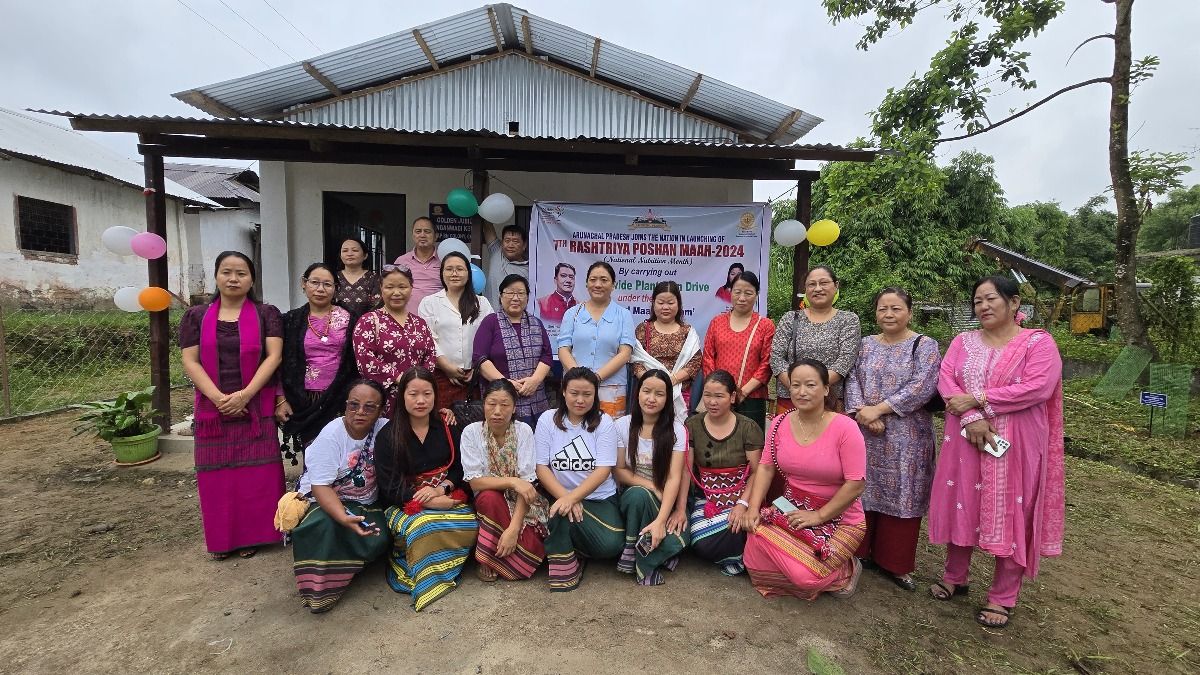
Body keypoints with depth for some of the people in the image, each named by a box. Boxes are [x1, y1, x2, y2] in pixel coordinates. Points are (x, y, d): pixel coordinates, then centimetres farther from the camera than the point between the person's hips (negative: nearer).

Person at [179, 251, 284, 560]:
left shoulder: (267, 314, 1)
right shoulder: (196, 317, 6)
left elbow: (274, 356, -8)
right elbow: (190, 362, 0)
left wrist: (246, 394, -17)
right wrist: (218, 397, -14)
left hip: (256, 407, -2)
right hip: (212, 408, 2)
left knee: (255, 472, 2)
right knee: (217, 473, 8)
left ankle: (251, 535, 16)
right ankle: (221, 539, 22)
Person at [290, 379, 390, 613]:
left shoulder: (385, 428, -8)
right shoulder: (331, 436, -19)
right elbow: (321, 486, -23)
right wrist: (344, 518, -38)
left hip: (366, 504, 4)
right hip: (324, 501, -3)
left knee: (378, 538, -22)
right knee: (324, 528, -33)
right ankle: (320, 590, -13)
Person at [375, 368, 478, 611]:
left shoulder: (446, 428, 6)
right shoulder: (388, 435, -4)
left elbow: (459, 468, 7)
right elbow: (390, 488, -8)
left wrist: (442, 488, -15)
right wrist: (430, 501, -18)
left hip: (447, 496, 3)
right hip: (405, 503, -3)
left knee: (469, 525, -28)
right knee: (423, 529, -36)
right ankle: (424, 580, -9)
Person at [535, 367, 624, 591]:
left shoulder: (604, 422, -3)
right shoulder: (548, 419, -1)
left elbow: (603, 470, -11)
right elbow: (541, 467, -4)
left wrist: (572, 497, -24)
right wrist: (565, 497, -19)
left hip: (601, 498, 1)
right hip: (560, 496, 0)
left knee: (611, 545, -24)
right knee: (561, 511, -35)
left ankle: (567, 549, 7)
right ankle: (566, 563, -7)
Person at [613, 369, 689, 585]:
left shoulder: (676, 430, -8)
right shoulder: (622, 425, -4)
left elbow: (674, 478, -15)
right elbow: (619, 471, -2)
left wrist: (660, 520, -28)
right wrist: (652, 488, -17)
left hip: (666, 501, 0)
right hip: (632, 497, 1)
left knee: (676, 542, -29)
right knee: (638, 494, -35)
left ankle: (644, 561, -1)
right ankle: (632, 547, -13)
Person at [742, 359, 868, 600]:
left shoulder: (845, 428, -16)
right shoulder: (780, 423, -2)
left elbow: (856, 484, -16)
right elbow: (766, 467, 1)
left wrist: (818, 516, -17)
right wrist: (753, 508, -10)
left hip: (839, 517, -4)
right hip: (792, 508, 4)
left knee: (806, 576, -23)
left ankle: (845, 569, 13)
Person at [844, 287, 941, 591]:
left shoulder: (925, 346, -1)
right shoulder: (866, 345, 11)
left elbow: (923, 386, -13)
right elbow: (852, 380, 3)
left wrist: (879, 409, -17)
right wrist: (861, 411, -15)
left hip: (906, 438, -3)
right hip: (864, 434, 3)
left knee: (899, 496, 4)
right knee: (862, 492, 8)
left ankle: (894, 563, 19)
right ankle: (859, 552, 22)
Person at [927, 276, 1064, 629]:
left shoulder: (1039, 342, -3)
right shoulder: (963, 342, 8)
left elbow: (1038, 388, -17)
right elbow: (945, 380, -4)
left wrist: (977, 399, -18)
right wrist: (970, 418, -19)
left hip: (1016, 446, -3)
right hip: (965, 441, 3)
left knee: (1010, 515, 5)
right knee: (962, 506, 12)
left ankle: (1002, 598, 19)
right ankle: (955, 577, 29)